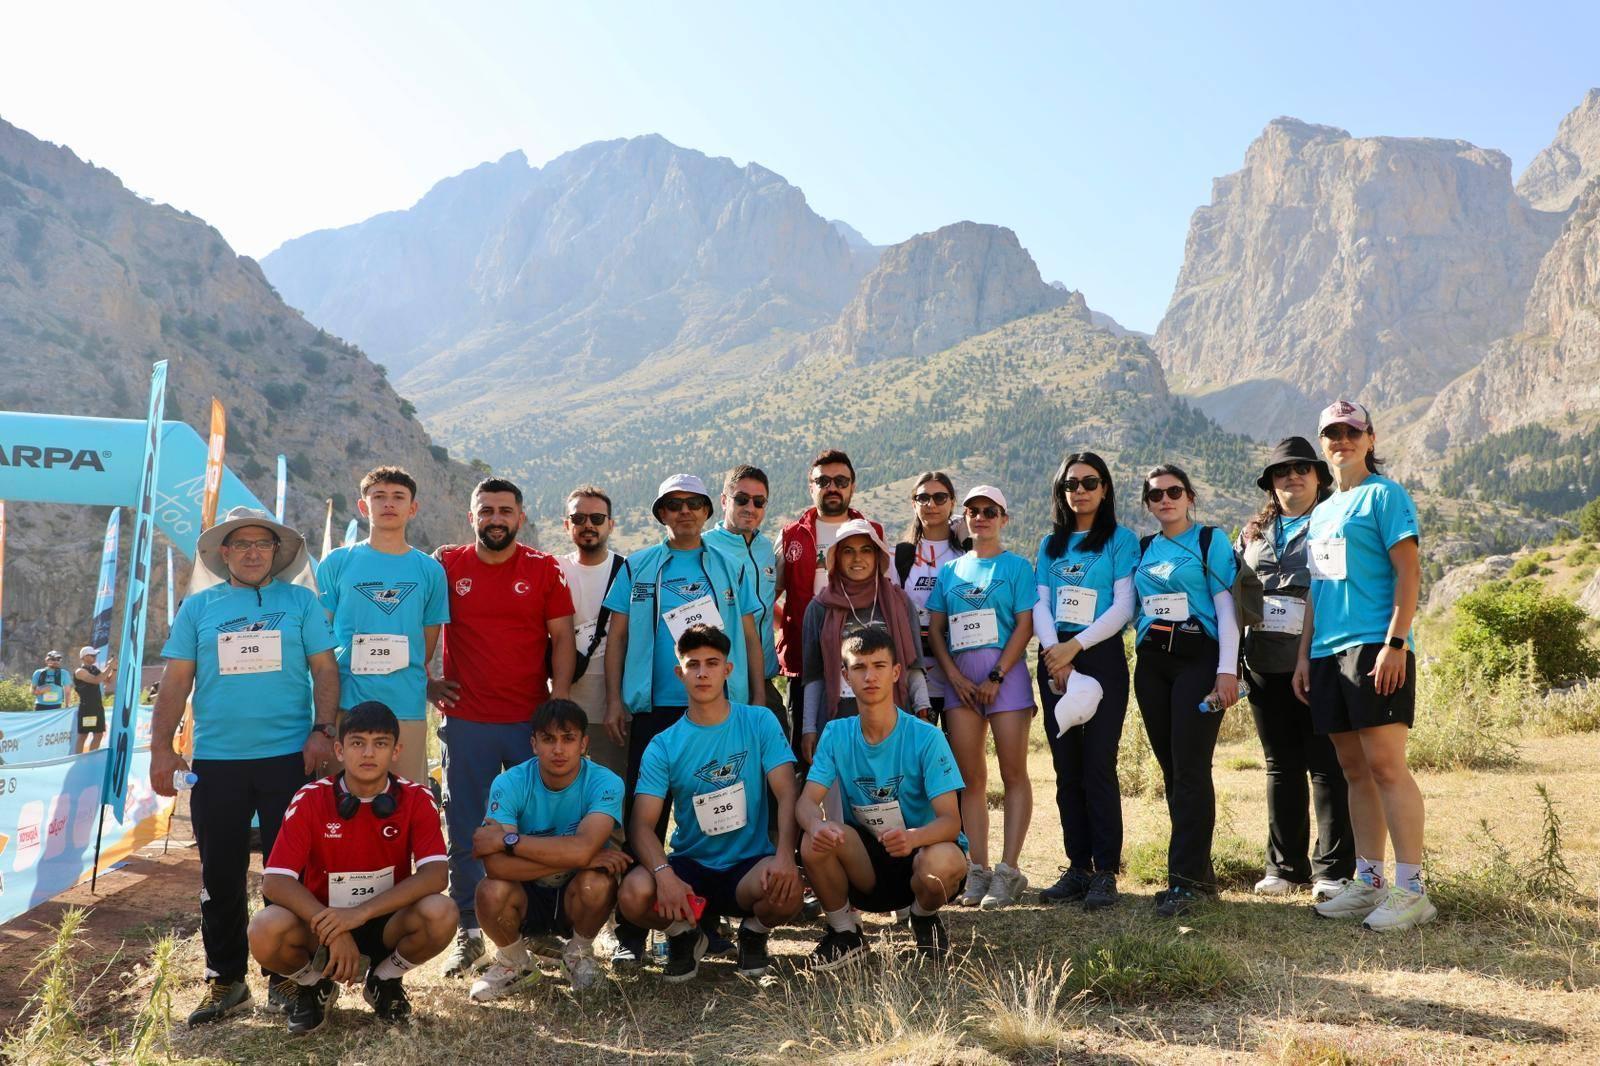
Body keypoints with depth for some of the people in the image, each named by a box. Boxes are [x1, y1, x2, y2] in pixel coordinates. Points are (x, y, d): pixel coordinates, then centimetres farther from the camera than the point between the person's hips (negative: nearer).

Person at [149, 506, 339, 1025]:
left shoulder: (301, 602, 6)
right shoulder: (197, 607, 10)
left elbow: (325, 670, 3)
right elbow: (176, 681, 8)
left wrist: (322, 730, -9)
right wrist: (160, 747, -1)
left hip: (290, 756, -1)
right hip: (216, 761, 2)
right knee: (221, 875, 8)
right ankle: (224, 979, 22)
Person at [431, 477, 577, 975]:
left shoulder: (545, 569, 1)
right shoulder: (445, 565, 3)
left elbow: (562, 639, 1)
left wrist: (560, 699, -8)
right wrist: (425, 681, 4)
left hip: (532, 720, 0)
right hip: (466, 721, 1)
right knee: (465, 832, 7)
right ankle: (467, 932, 20)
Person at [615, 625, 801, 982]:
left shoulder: (760, 722, -1)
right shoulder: (663, 746, -1)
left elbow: (786, 794, -9)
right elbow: (642, 823, -9)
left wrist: (785, 855, -28)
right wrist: (663, 873, -30)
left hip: (750, 863, 0)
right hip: (690, 864, 1)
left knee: (787, 889, -34)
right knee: (633, 893, -30)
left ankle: (754, 933, 5)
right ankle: (683, 935, 7)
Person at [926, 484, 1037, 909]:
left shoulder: (1016, 566, 5)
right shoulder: (951, 570, 15)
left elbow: (1026, 624, -5)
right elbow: (935, 627, 11)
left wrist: (996, 677, -12)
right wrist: (954, 675, -3)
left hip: (1005, 671, -3)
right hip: (959, 675, 4)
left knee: (1013, 773, -3)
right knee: (970, 777, 3)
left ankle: (1007, 871, 1)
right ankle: (977, 870, 8)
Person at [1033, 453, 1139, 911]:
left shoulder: (1121, 539, 2)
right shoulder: (1050, 545, 15)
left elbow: (1123, 606, -6)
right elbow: (1040, 604, 7)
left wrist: (1074, 646, -13)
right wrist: (1054, 652, -10)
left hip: (1101, 657, -4)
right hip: (1054, 662, 5)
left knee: (1098, 765, -7)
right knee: (1066, 769, 6)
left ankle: (1106, 872, 0)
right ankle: (1078, 868, 13)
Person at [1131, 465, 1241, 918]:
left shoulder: (1211, 540, 2)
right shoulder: (1142, 549, 16)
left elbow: (1225, 607, -4)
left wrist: (1227, 670, -13)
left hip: (1198, 658, -5)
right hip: (1152, 663, 5)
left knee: (1190, 769, -10)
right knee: (1171, 769, 6)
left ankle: (1185, 878, -6)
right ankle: (1199, 870, 15)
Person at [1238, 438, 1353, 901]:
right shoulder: (1254, 533, 17)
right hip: (1266, 663, 5)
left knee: (1327, 766, -2)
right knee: (1281, 766, 10)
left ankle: (1333, 871, 6)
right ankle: (1285, 866, 18)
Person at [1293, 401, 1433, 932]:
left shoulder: (1385, 495, -1)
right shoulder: (1322, 512, 20)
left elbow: (1409, 572, -10)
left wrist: (1395, 643, -18)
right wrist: (1304, 655, 16)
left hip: (1374, 646, -7)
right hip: (1328, 652, 8)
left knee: (1386, 766, -9)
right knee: (1354, 770, 10)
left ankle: (1411, 889, -2)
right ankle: (1369, 882, 16)